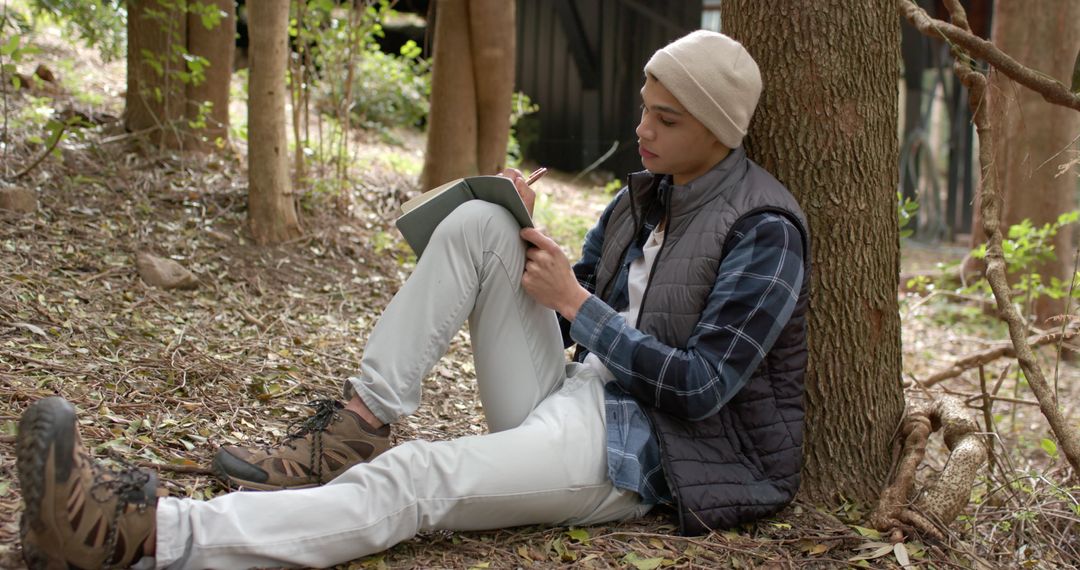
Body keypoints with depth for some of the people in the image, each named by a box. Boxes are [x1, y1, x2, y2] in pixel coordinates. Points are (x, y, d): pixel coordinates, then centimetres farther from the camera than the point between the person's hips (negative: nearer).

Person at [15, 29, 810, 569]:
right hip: (568, 397, 8)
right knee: (477, 222, -10)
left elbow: (699, 388, -18)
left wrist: (574, 302, -14)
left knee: (416, 479, -31)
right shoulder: (646, 197, 13)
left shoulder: (763, 232, -11)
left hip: (630, 446, -7)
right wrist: (527, 244, -3)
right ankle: (353, 429, -13)